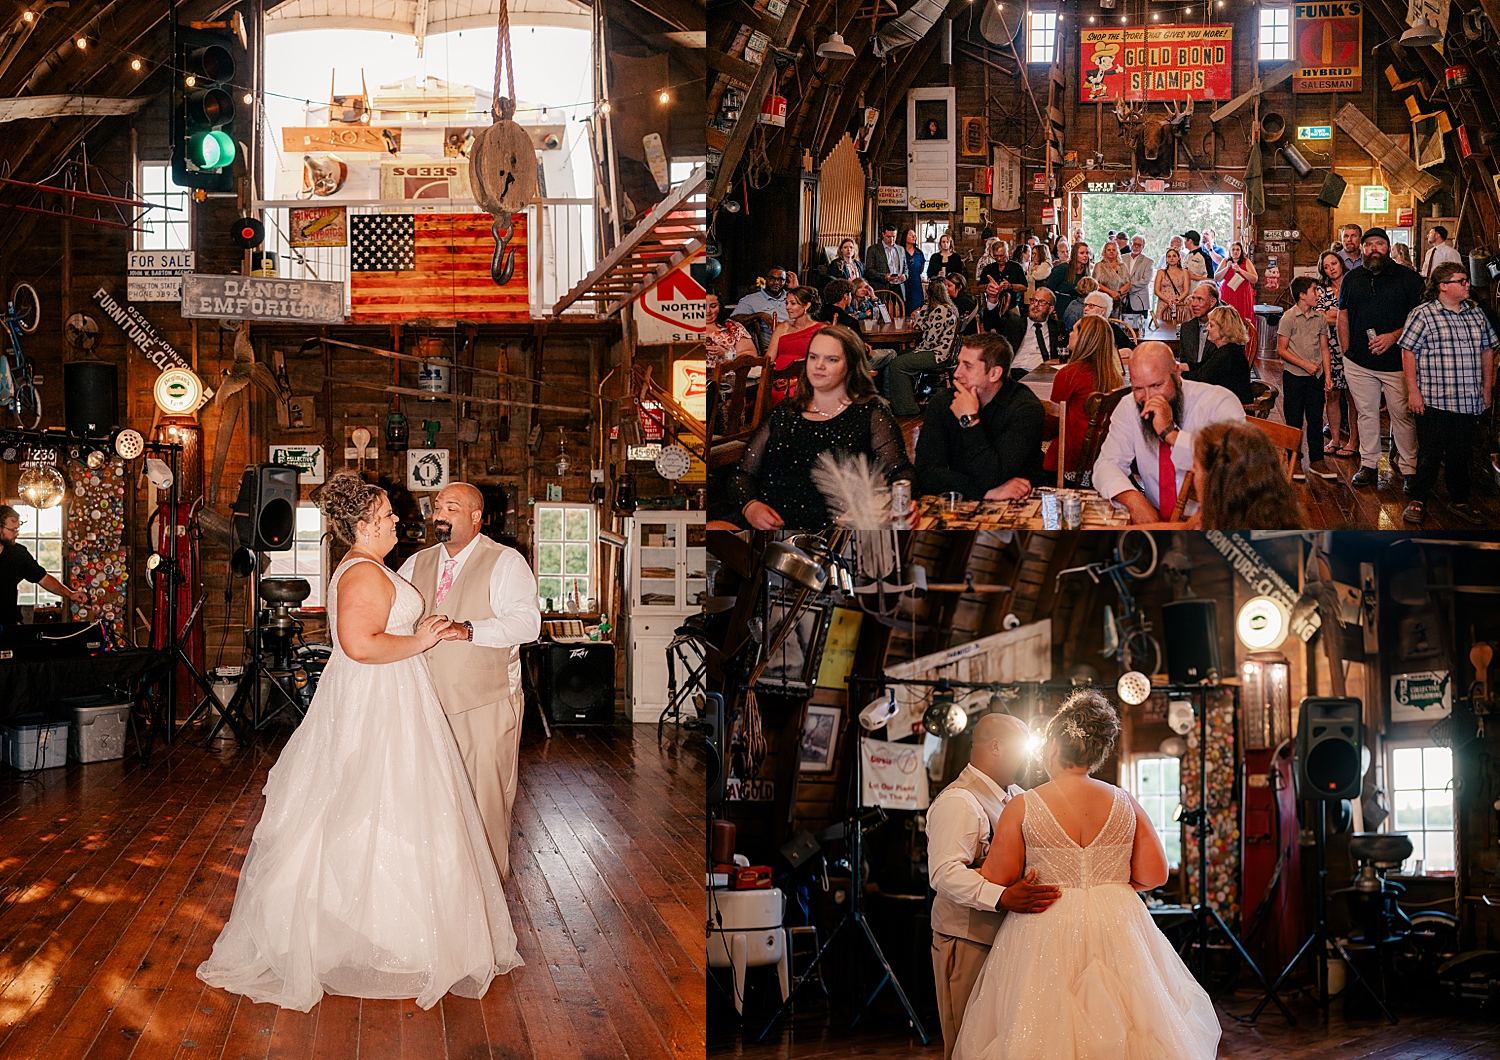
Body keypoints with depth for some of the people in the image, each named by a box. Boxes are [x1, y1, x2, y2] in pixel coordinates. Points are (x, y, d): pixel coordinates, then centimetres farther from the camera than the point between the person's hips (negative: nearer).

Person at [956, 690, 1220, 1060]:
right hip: (1117, 928, 3)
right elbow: (1154, 874, 1)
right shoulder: (1124, 803, 0)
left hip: (1046, 936, -2)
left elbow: (996, 881, -3)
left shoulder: (1021, 808, -8)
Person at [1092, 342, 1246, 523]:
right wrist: (1133, 500, -21)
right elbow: (1107, 464, 0)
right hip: (1157, 521, 4)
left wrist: (1170, 433, -26)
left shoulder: (1220, 402, -12)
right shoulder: (1128, 409, 2)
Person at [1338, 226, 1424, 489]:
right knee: (1366, 414, 9)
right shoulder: (1352, 278, 10)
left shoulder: (1408, 277, -3)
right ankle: (1369, 465, 19)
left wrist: (1394, 336, -16)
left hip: (1397, 361, -3)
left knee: (1403, 416, -2)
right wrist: (1346, 352, 9)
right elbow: (1343, 316, 15)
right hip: (1358, 362, 3)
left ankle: (1409, 469, 7)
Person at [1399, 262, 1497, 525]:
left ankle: (1459, 501, 24)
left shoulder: (1476, 313, 10)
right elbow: (1408, 352, -7)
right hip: (1434, 401, -5)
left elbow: (1487, 350, 17)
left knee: (1461, 453, 12)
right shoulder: (1423, 314, -6)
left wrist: (1487, 388, 15)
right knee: (1430, 453, 1)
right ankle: (1419, 501, 13)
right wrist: (1413, 391, -11)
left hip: (1469, 401, 5)